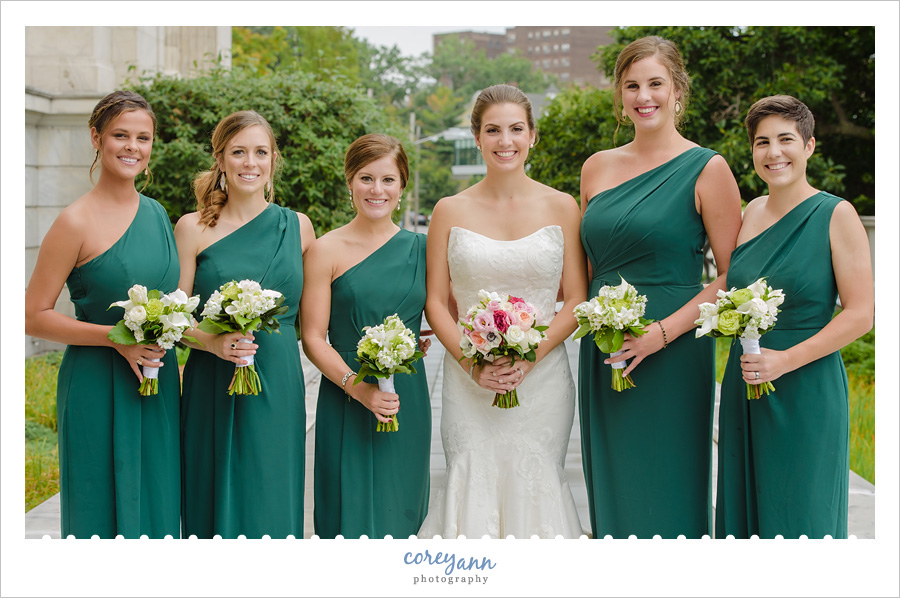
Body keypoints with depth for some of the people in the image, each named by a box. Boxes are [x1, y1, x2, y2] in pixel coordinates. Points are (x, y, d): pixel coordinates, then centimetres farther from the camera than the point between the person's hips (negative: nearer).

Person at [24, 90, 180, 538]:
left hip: (157, 386, 6)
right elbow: (34, 317, -10)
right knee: (103, 512, 2)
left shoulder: (156, 212, 9)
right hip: (98, 388, -6)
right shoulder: (76, 222, -10)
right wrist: (116, 337, -18)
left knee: (155, 507, 11)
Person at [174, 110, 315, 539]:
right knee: (217, 503, 2)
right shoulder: (193, 228, 2)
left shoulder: (297, 226, 8)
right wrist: (214, 342, -17)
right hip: (214, 389, -1)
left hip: (278, 389, 1)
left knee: (272, 506, 3)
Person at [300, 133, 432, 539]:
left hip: (408, 404, 3)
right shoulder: (328, 250, -2)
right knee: (353, 519, -1)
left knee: (399, 518, 9)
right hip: (347, 405, -3)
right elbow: (313, 338, -5)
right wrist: (358, 386, -17)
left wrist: (420, 341, -4)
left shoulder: (420, 247, 8)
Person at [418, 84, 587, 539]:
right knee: (474, 489, -4)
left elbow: (576, 298, 2)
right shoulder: (450, 211, 5)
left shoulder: (560, 207, 4)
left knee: (534, 488, -2)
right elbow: (436, 302, 5)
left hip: (543, 378, 0)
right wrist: (472, 362, -10)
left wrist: (530, 356, -12)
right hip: (470, 382, 0)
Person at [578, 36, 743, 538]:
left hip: (672, 352, -5)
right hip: (603, 354, 5)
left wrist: (662, 332, -17)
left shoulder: (707, 170, -5)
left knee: (665, 488, 0)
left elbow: (733, 276, -8)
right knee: (612, 483, 10)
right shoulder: (597, 167, 10)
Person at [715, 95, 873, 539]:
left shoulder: (836, 215, -8)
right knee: (745, 509, 11)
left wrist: (785, 360, -18)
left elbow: (861, 313, -12)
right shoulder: (752, 212, 8)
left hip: (806, 390, -5)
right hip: (744, 389, 6)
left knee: (798, 518, 3)